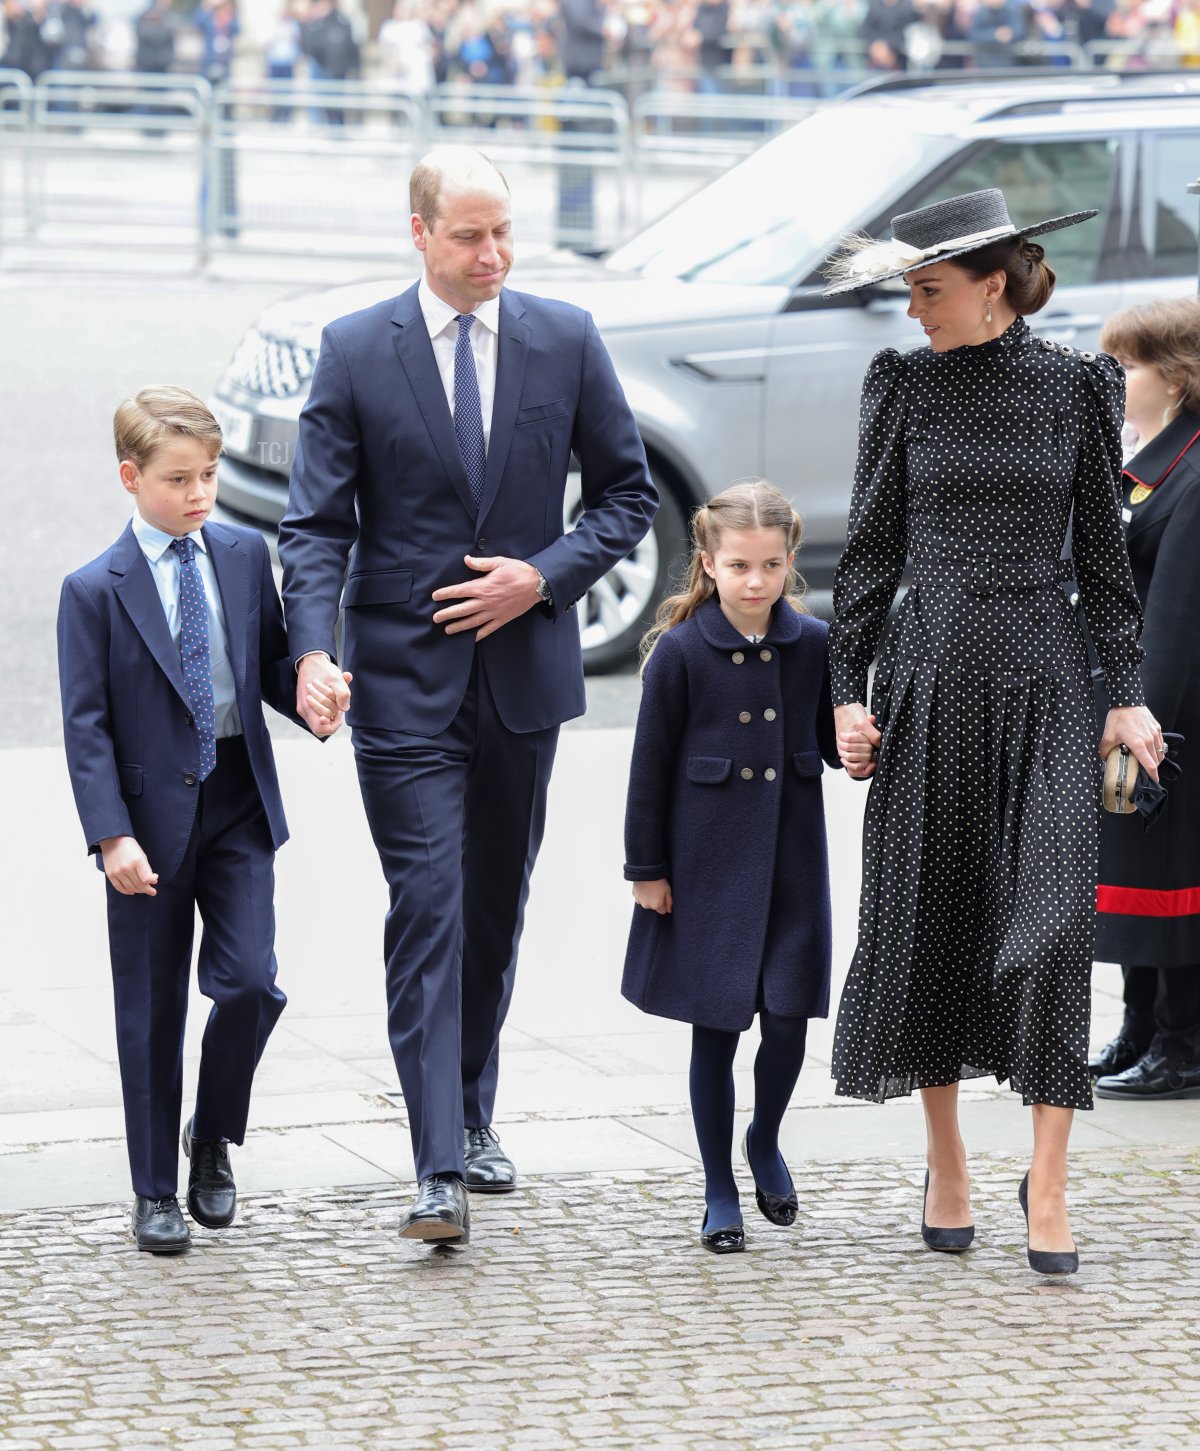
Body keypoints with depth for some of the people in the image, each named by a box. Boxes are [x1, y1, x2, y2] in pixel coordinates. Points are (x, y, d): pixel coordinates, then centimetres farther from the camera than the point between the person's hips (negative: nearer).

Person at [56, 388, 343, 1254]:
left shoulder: (245, 556, 4)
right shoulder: (96, 590, -7)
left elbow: (272, 661, 11)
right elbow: (87, 725, -8)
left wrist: (312, 701, -12)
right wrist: (112, 834, -16)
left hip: (238, 803, 3)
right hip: (151, 814, -2)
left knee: (250, 983, -9)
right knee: (151, 1011, 5)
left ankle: (213, 1137, 17)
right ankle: (156, 1190, 16)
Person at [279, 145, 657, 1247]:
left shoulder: (566, 340, 2)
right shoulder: (356, 351, -3)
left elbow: (629, 493, 8)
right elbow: (316, 522, -4)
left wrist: (544, 576, -8)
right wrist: (313, 649, -20)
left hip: (523, 665, 3)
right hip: (404, 678, -3)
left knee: (495, 908, 14)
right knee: (427, 908, -10)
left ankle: (473, 1116, 31)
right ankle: (439, 1169, -13)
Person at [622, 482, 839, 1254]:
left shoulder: (813, 643, 0)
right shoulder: (681, 652, -8)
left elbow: (832, 742, 9)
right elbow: (652, 765, -4)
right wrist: (646, 868, -3)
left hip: (791, 858, 2)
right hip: (708, 863, -2)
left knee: (788, 1017, 1)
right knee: (715, 1027, 4)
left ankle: (765, 1142, 31)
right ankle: (720, 1192, 17)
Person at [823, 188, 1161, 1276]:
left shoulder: (1077, 388, 2)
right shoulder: (905, 387, 4)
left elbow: (1102, 546, 7)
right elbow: (872, 545, 7)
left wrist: (1128, 691, 3)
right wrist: (848, 688, 1)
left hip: (1043, 676, -1)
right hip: (929, 674, 1)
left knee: (1051, 919, -11)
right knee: (926, 918, 5)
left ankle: (1047, 1185, -7)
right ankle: (948, 1166, 19)